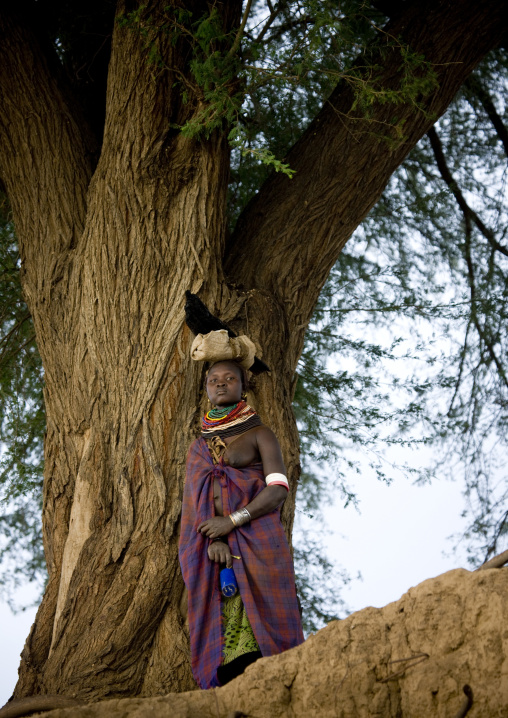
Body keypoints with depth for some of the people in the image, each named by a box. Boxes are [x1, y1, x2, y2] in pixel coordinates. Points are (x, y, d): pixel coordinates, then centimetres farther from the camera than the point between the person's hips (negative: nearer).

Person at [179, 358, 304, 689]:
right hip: (213, 548, 4)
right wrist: (213, 539, -9)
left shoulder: (259, 434, 7)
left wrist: (233, 521, -13)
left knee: (259, 628, -12)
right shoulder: (199, 447, 20)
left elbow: (279, 488, -5)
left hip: (258, 543, -4)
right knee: (221, 630, -4)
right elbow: (194, 500, 10)